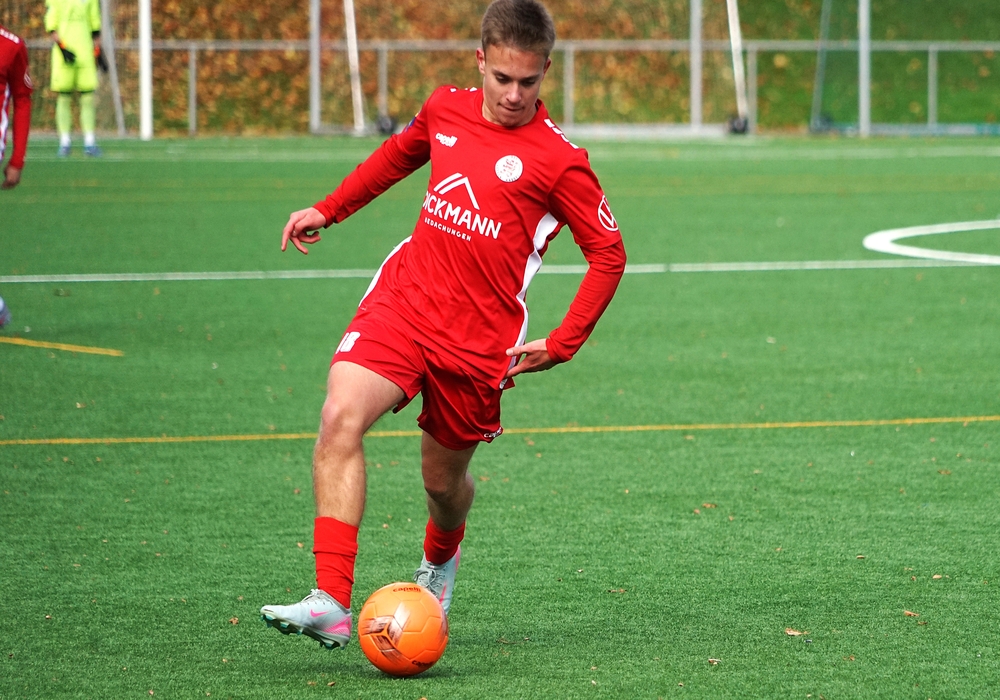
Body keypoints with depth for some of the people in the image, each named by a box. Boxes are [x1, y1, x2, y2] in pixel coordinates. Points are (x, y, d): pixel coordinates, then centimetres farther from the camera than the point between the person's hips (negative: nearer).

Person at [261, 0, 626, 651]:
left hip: (479, 337, -3)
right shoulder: (446, 109, 6)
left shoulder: (558, 158, -9)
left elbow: (609, 254, -3)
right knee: (341, 416, -22)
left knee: (444, 481, 10)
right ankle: (331, 603, -28)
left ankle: (440, 557, 50)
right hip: (403, 298, 3)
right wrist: (329, 209, 30)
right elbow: (401, 152, 29)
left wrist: (560, 346, -6)